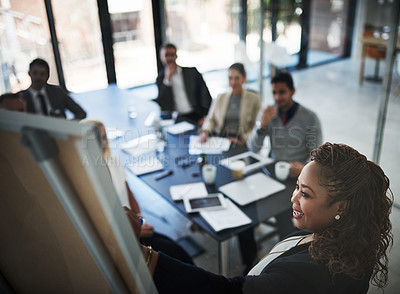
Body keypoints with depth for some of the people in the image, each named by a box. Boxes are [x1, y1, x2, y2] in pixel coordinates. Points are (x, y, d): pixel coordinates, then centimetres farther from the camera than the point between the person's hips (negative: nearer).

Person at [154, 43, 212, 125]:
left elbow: (204, 94, 6)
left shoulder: (192, 72, 12)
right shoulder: (160, 79, 12)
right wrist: (167, 79, -6)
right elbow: (161, 104, -1)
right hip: (177, 119, 0)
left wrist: (206, 116, -9)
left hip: (196, 116, 1)